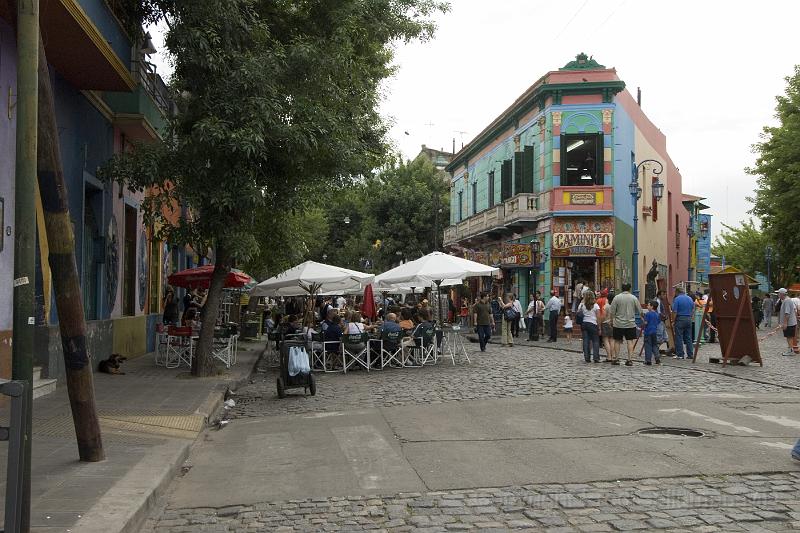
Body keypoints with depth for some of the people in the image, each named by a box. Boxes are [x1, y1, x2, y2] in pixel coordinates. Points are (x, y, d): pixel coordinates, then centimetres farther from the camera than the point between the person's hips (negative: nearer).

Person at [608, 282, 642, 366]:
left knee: (617, 341, 9)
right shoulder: (634, 298, -1)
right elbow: (640, 311, 4)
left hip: (618, 324, -1)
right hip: (631, 324, 1)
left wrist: (611, 321, 8)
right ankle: (630, 360, -2)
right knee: (630, 341, 3)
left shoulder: (617, 298, -4)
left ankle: (616, 359, 10)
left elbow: (612, 312, -4)